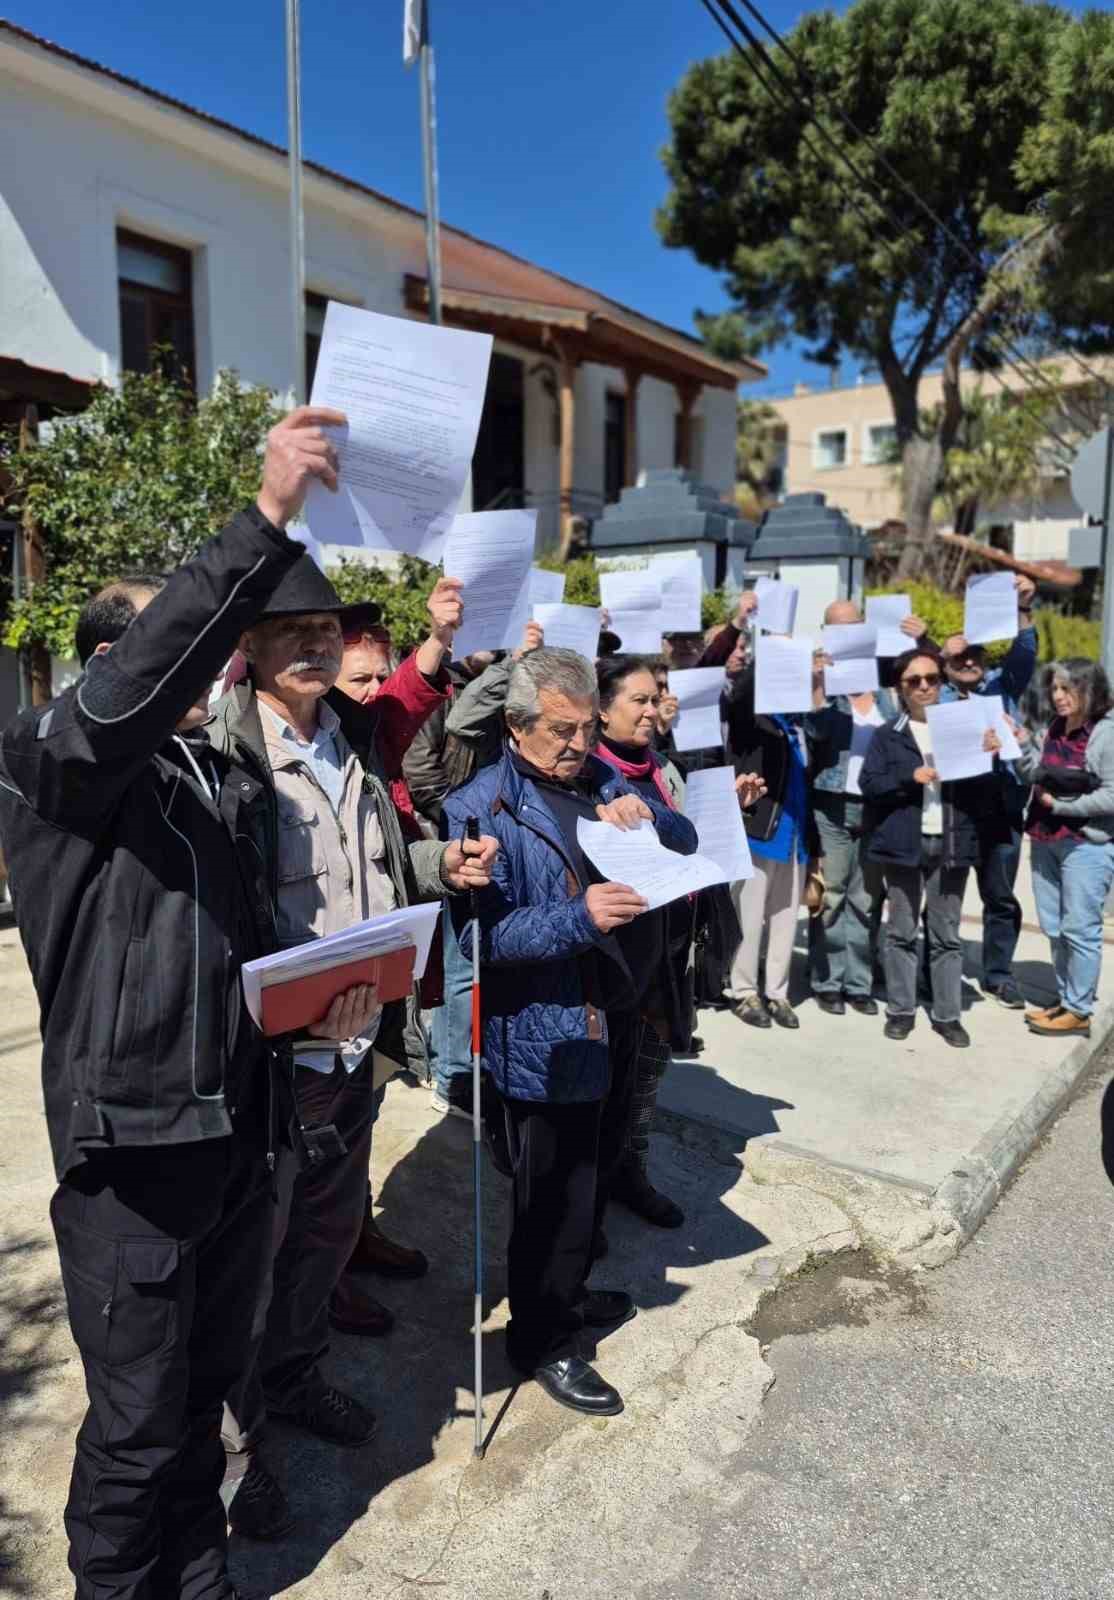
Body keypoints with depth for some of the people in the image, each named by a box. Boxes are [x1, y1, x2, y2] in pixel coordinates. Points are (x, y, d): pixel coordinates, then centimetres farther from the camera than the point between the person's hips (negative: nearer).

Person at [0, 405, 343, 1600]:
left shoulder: (219, 774, 13)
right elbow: (130, 692, -31)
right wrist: (266, 523, -36)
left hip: (238, 1130, 7)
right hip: (132, 1146, -6)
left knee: (204, 1390, 22)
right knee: (137, 1421, 9)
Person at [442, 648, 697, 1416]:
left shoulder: (601, 780, 6)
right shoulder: (480, 808, -15)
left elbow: (687, 841, 10)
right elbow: (479, 933, -22)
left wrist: (649, 818, -12)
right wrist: (577, 918, -34)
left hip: (612, 1020, 8)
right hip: (543, 1039, -7)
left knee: (594, 1174, 25)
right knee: (554, 1196, 8)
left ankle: (568, 1293, 49)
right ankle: (542, 1341, 32)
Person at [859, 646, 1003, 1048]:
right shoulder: (887, 734, 5)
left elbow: (985, 792, 7)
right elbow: (868, 783, -4)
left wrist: (990, 755, -11)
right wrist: (910, 777, -17)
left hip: (951, 843, 1)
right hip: (903, 843, -1)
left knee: (947, 934, 7)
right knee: (901, 931, 7)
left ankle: (947, 1014, 15)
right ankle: (901, 1009, 16)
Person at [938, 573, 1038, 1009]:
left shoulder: (1003, 685, 7)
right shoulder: (935, 696, 4)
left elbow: (1024, 654, -5)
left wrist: (1023, 610, -19)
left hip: (1001, 810, 2)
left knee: (1001, 897, 12)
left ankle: (998, 975, 27)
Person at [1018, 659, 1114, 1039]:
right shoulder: (1055, 729, 9)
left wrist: (1060, 806, -15)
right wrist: (1022, 743, 2)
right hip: (1045, 840, 8)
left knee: (1079, 929, -1)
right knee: (1054, 927, 13)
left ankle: (1079, 1011, 9)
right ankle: (1065, 999, 26)